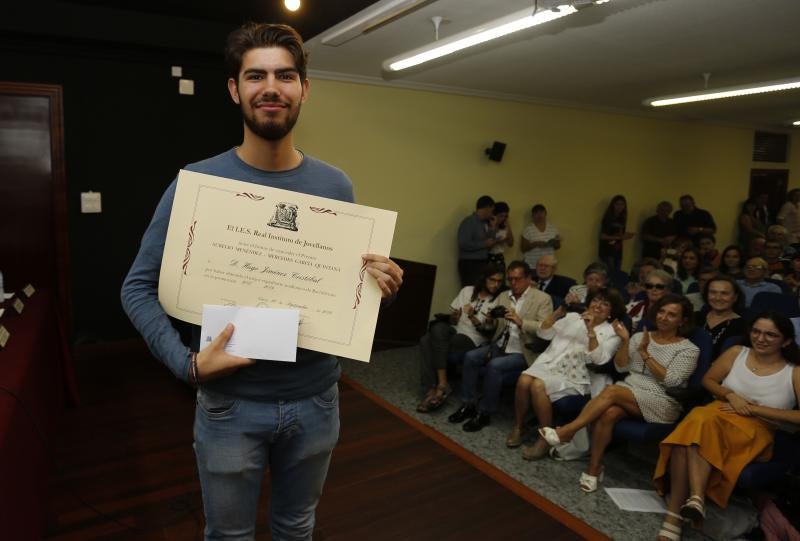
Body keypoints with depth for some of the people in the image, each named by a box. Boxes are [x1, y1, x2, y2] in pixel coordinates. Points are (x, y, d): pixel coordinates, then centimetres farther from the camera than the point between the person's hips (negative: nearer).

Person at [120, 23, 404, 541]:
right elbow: (139, 287, -6)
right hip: (230, 404, -2)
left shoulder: (335, 186, -2)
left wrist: (379, 284, -16)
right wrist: (186, 362, -20)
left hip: (317, 399, 3)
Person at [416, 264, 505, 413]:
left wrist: (472, 318, -15)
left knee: (436, 338, -31)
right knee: (426, 340, -29)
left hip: (473, 339, -4)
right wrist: (453, 317, -8)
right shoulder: (467, 290, 13)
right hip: (455, 331, 4)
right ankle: (431, 390, -30)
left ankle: (442, 384, -24)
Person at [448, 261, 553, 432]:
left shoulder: (543, 299, -3)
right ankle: (469, 404, -4)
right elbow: (491, 327, 16)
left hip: (523, 351, -6)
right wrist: (490, 320, -8)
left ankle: (485, 412, -13)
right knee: (470, 357, -16)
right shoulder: (503, 296, 14)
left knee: (494, 365, -30)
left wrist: (520, 322, -26)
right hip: (499, 345, 6)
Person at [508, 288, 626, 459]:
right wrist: (560, 311, 1)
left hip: (574, 376, -4)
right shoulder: (573, 317, 17)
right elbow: (544, 333, 11)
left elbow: (599, 359, -11)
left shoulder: (612, 333, 6)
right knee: (523, 380, -26)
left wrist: (591, 330, -18)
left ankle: (547, 438, -15)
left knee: (538, 386, -31)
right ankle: (518, 427, -6)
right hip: (550, 364, 4)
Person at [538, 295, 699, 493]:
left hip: (662, 404, -4)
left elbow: (670, 381, -10)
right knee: (609, 413, -33)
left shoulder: (689, 349, 2)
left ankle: (566, 431, -27)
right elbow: (621, 367, 7)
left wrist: (645, 354, -11)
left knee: (612, 390, -31)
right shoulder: (640, 337, 14)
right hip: (628, 393, 4)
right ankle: (594, 467, -22)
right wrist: (625, 341, -7)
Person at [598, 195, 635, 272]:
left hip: (618, 251, 6)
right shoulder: (607, 218, -8)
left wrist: (627, 236, -4)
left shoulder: (622, 219, 10)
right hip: (607, 251, -6)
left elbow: (621, 235, 16)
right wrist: (619, 237, -20)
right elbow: (603, 236, -14)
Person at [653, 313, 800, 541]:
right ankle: (696, 497, -40)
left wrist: (752, 409, -11)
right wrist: (730, 395, -4)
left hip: (757, 431, -3)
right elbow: (708, 380, 16)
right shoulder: (736, 353, 11)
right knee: (696, 422, -36)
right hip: (718, 415, 3)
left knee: (703, 426, -37)